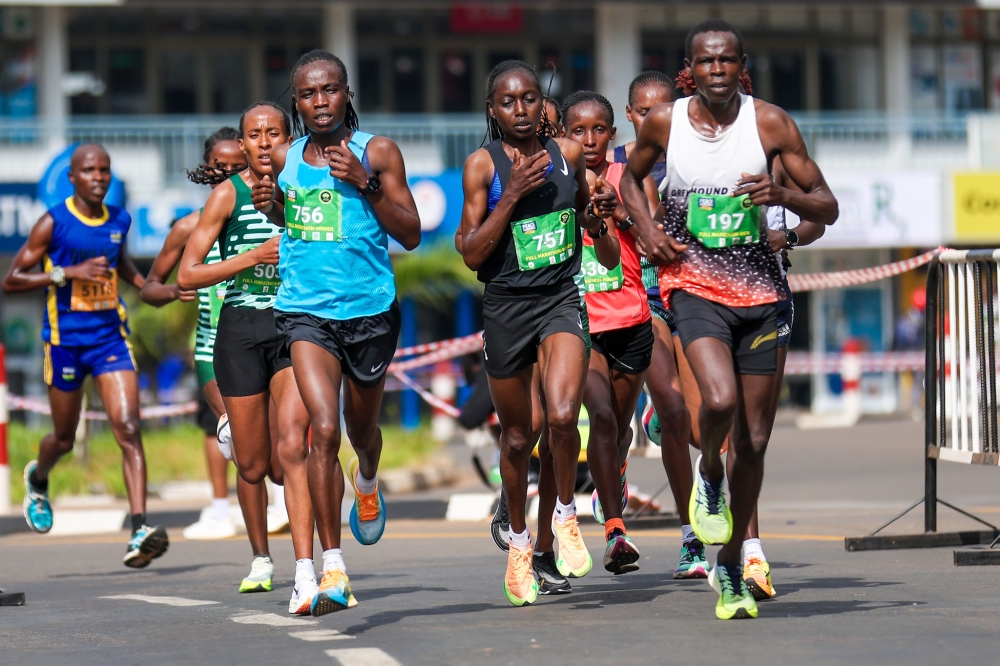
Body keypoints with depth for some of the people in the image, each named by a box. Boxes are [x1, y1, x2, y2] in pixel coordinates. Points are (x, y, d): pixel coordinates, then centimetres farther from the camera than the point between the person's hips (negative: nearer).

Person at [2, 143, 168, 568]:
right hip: (66, 339, -3)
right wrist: (67, 273, -21)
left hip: (111, 336, 3)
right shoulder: (53, 224, -8)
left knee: (128, 429, -15)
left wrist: (145, 286, 13)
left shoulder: (119, 221, 7)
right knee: (64, 438, 12)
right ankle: (38, 479, 49)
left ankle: (139, 530, -23)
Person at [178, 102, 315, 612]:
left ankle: (305, 575, -27)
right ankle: (260, 556, 37)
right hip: (240, 330, 0)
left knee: (291, 446, -20)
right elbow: (186, 276, -7)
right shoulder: (227, 195, -2)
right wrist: (254, 256, -16)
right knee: (253, 465, 10)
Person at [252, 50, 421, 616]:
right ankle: (333, 569, -17)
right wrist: (270, 206, 0)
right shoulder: (285, 161, 5)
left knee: (362, 430, 19)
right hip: (305, 311, 0)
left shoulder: (377, 152, -2)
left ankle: (368, 483, 58)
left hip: (371, 309, 0)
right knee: (324, 429, -18)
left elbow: (411, 235, -5)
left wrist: (365, 183, -17)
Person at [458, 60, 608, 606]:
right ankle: (519, 543, 32)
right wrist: (513, 194, -18)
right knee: (516, 436, 11)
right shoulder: (482, 165, -5)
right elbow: (471, 254, -10)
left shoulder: (567, 154, 3)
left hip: (561, 299, 1)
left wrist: (597, 213, -2)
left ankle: (566, 516, 2)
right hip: (506, 305, 0)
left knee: (562, 416, -23)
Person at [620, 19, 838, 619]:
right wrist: (647, 229, 0)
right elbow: (631, 177, 19)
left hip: (760, 292, 1)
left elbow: (828, 209, -2)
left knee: (754, 440, 6)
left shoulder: (770, 122, -5)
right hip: (694, 285, -1)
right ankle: (708, 471, 8)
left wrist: (782, 195, -22)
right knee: (720, 400, -28)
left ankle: (731, 568, 23)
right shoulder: (664, 122, -2)